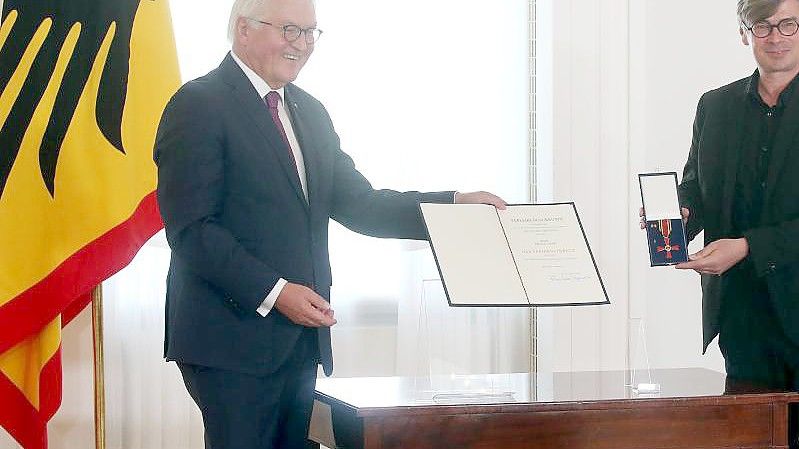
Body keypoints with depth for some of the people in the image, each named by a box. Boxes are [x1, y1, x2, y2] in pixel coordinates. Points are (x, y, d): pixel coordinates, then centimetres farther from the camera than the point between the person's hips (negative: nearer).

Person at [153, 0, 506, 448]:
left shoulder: (310, 112, 17)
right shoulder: (199, 105, -9)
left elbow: (356, 203, 12)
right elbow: (191, 229, -15)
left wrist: (454, 205, 0)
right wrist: (273, 292, -21)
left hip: (300, 339, 8)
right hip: (233, 340, -8)